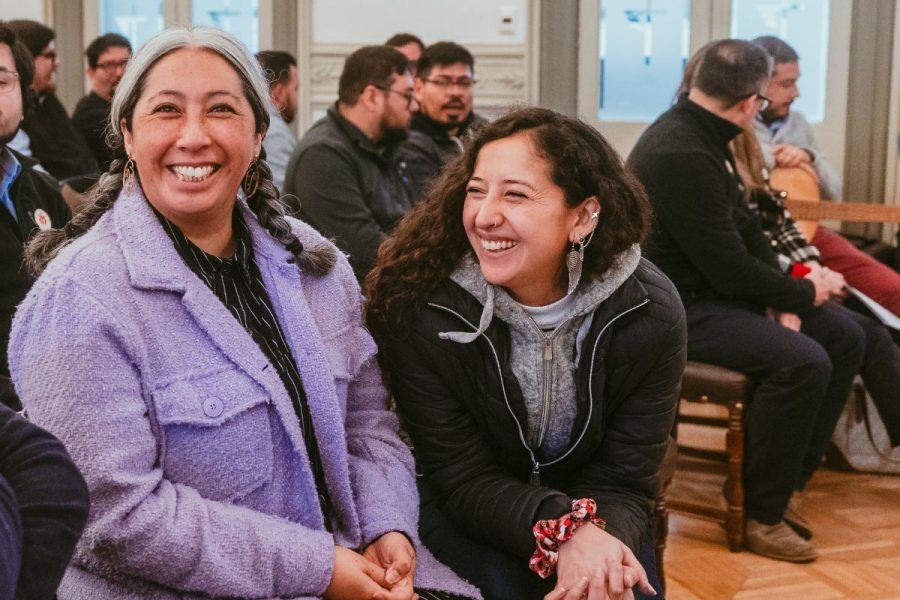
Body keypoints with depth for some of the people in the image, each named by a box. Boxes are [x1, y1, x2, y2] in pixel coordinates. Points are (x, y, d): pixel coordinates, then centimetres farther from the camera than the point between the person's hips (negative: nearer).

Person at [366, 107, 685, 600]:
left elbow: (623, 482, -13)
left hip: (594, 515, 2)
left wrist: (601, 539, -36)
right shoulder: (421, 308, -22)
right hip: (467, 520, -1)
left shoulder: (648, 311, -17)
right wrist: (564, 531, -35)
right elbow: (463, 480, -17)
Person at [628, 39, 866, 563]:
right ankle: (762, 513, -10)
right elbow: (731, 268, -24)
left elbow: (747, 228, 10)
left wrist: (786, 300, -4)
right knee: (803, 362, -27)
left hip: (716, 288, 10)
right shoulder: (681, 155, -25)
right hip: (678, 305, -10)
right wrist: (802, 293, -8)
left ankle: (787, 480, 9)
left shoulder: (703, 135, 7)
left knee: (845, 337, 3)